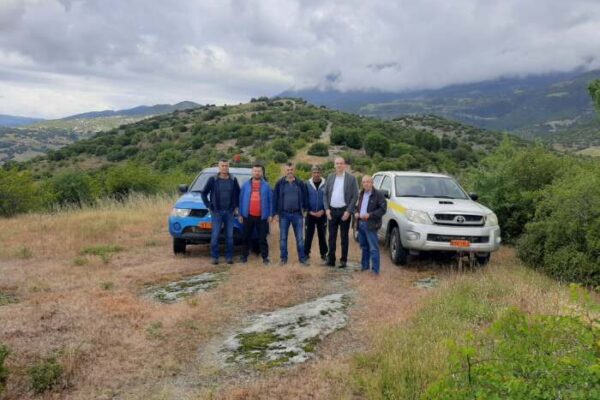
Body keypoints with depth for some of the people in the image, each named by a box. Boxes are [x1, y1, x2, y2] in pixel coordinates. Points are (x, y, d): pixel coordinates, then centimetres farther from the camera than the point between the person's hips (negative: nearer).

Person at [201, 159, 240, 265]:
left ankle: (229, 257, 12)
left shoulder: (233, 180, 4)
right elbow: (204, 193, 5)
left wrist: (236, 206, 8)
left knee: (229, 235, 4)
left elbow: (238, 194, 15)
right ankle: (215, 257, 8)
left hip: (229, 212, 2)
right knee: (215, 235, -1)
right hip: (216, 212, -2)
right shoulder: (212, 180, -1)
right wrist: (209, 206, -1)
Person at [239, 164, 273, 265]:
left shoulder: (266, 186, 5)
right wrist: (240, 214, 4)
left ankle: (265, 257, 9)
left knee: (262, 238, 3)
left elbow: (270, 201, 4)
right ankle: (244, 256, 20)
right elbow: (241, 200, 9)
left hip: (262, 216, -1)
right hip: (248, 216, 2)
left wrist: (270, 215, -2)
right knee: (246, 237, 9)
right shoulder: (246, 185, 8)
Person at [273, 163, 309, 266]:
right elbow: (275, 198, 2)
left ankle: (302, 258, 13)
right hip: (284, 214, 0)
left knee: (300, 238, 5)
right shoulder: (279, 183, 1)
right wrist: (276, 213, -1)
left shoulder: (300, 183, 3)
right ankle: (283, 258, 17)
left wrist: (304, 209, 0)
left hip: (297, 214, 0)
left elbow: (304, 197, 7)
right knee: (283, 238, 7)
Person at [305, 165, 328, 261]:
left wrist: (323, 211, -12)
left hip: (322, 214, 0)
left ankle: (323, 253, 18)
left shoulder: (325, 184, -4)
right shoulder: (307, 184, -2)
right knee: (308, 234, 4)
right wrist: (309, 211, -8)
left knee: (322, 235, 9)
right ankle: (306, 253, 14)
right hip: (310, 214, 0)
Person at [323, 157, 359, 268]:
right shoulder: (330, 178, 7)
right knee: (332, 237, 7)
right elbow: (325, 194, 8)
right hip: (332, 211, 3)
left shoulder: (351, 178, -3)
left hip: (344, 211, -3)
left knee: (344, 237, 5)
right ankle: (331, 259, 14)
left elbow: (355, 196, -5)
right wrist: (327, 209, -3)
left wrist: (348, 211, -12)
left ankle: (343, 260, 12)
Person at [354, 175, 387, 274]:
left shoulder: (378, 194, -8)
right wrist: (356, 213, 6)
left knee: (373, 248, -6)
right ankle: (364, 265, 27)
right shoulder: (361, 194, 16)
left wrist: (370, 215, -19)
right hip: (361, 223, 7)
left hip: (371, 225, -7)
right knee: (364, 247, 16)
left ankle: (375, 269, -3)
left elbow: (383, 209, -12)